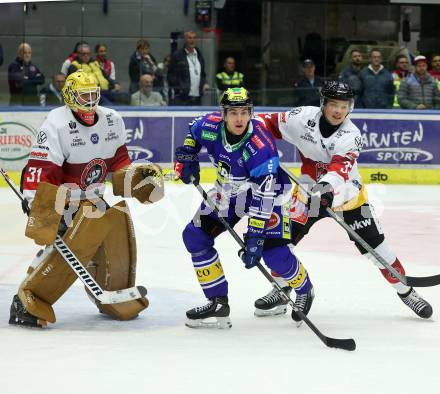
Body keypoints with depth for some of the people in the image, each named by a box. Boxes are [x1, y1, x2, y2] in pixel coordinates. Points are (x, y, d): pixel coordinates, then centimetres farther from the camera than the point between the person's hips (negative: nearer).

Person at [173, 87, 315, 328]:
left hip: (267, 190, -6)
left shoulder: (261, 147, -36)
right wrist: (186, 157, -5)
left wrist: (254, 238, -37)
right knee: (195, 236, -5)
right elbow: (193, 131, 8)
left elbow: (263, 198, -35)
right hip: (228, 190, 6)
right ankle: (218, 303, 3)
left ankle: (304, 289, 18)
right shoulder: (210, 126, -20)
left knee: (274, 253, -16)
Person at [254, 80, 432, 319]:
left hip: (347, 195, -2)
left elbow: (340, 165, -41)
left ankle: (405, 291, 12)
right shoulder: (302, 117, -16)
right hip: (309, 190, 2)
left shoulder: (351, 136, -24)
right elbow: (270, 124, 0)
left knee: (375, 246, -4)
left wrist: (327, 185, -60)